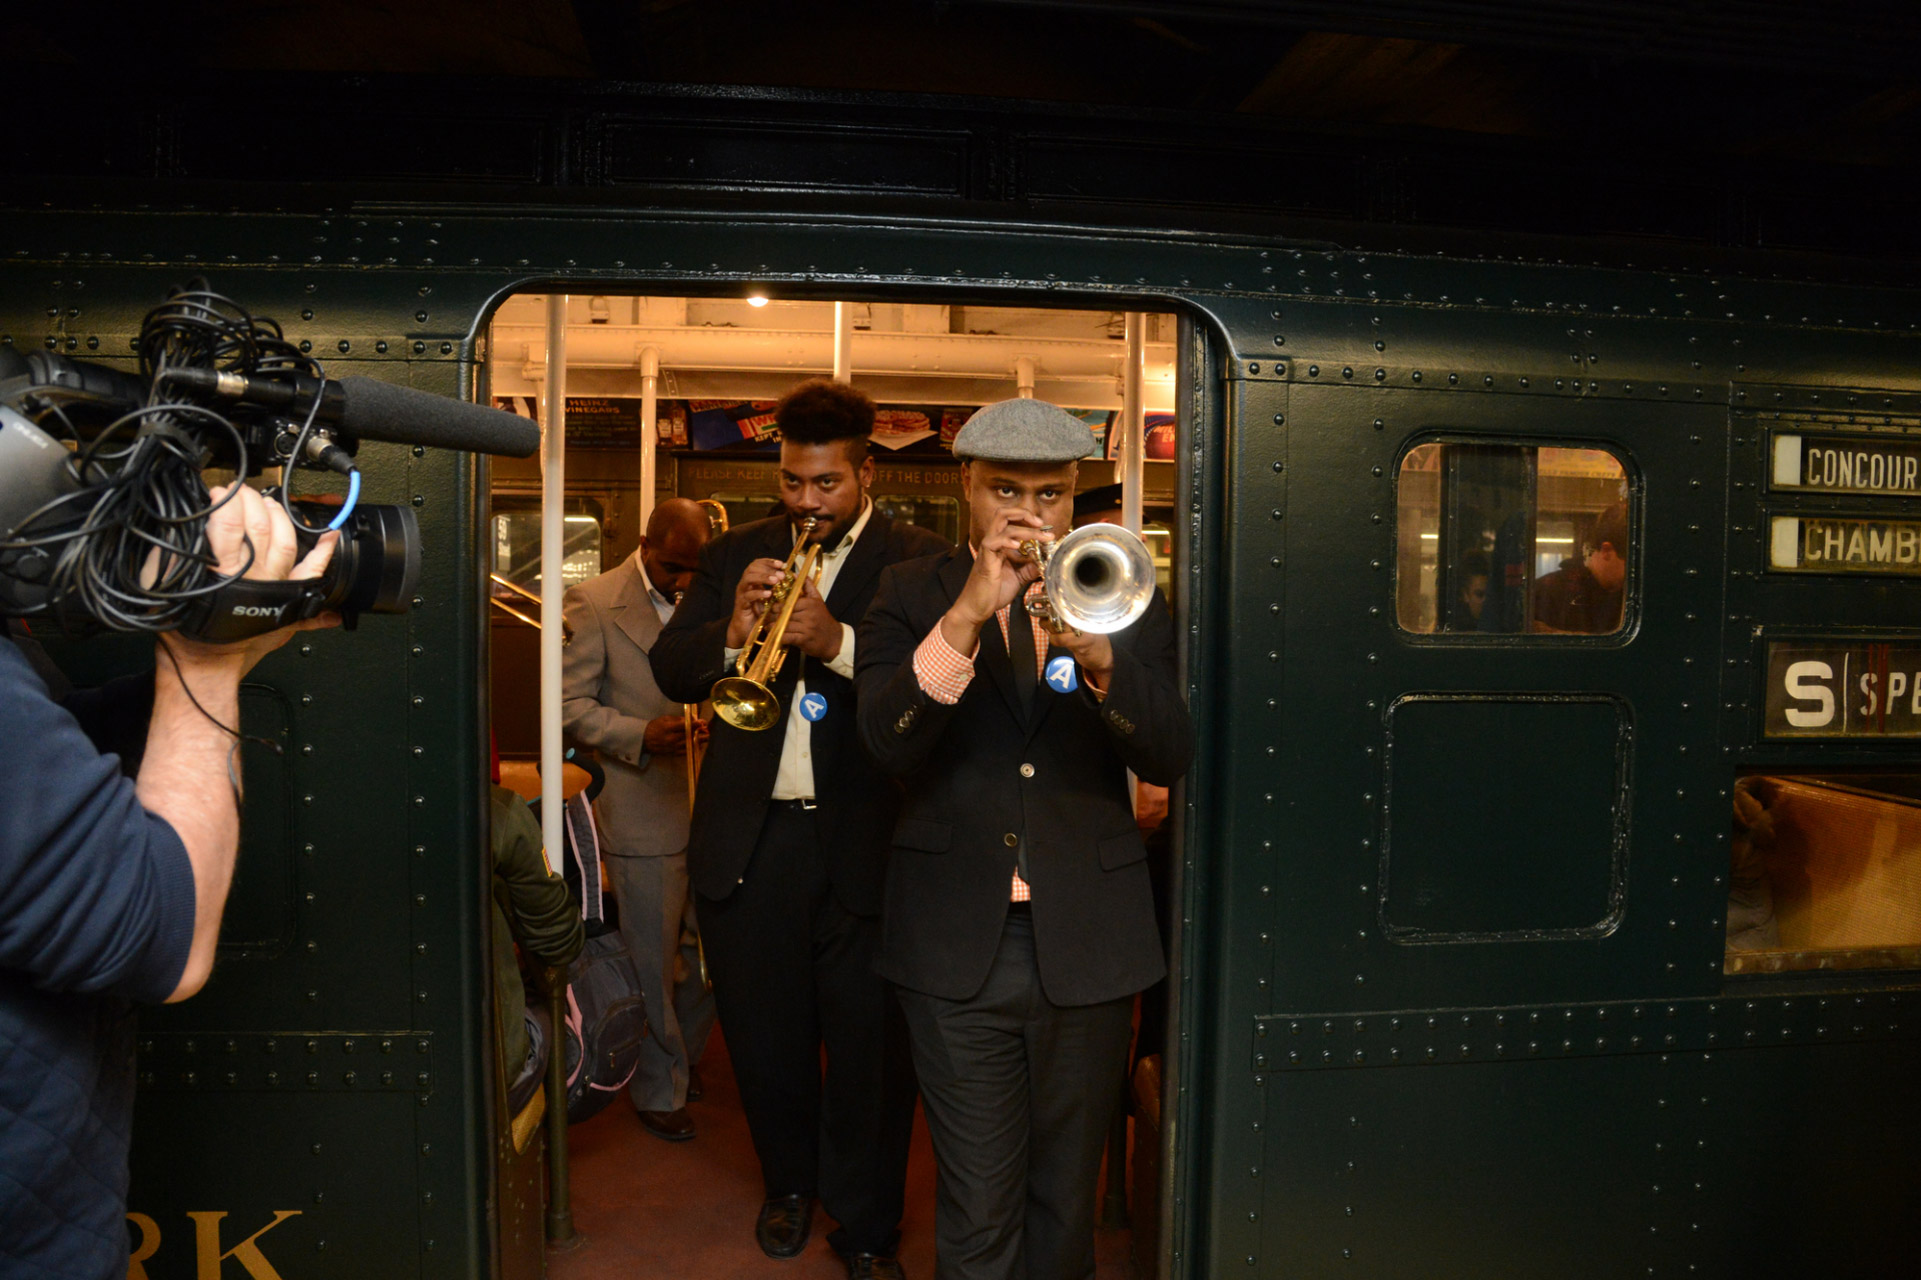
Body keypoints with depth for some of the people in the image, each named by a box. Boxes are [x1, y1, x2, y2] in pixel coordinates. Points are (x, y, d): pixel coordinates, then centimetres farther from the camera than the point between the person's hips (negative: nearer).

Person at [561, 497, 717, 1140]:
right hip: (643, 810, -4)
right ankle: (659, 1091, 26)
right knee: (654, 963, 6)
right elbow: (568, 704, -7)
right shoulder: (593, 603, -5)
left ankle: (683, 1058, 37)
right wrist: (641, 735, -20)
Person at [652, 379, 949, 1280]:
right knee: (764, 1037, 17)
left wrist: (838, 642, -26)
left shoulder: (917, 562, -1)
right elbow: (669, 671, 3)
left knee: (871, 1051, 6)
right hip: (748, 840, 3)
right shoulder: (733, 556, 10)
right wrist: (729, 635, -16)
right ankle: (789, 1180, 43)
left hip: (866, 842, -3)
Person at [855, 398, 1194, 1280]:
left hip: (1087, 944, 2)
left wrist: (1102, 660, -24)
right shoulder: (913, 594, 2)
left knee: (1065, 1203, 17)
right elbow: (885, 741, -13)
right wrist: (966, 619, -25)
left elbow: (1171, 759, -6)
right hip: (959, 946, -1)